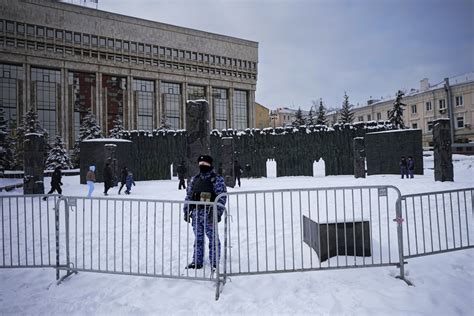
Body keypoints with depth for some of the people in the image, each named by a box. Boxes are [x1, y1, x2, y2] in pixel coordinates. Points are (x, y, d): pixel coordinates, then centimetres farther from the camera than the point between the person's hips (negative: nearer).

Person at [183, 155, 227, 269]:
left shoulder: (217, 179, -4)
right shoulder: (194, 179, 13)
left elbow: (222, 197, -9)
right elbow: (188, 196, 16)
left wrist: (218, 213, -15)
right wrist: (186, 211, 11)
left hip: (209, 214, -5)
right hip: (196, 213, 5)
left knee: (213, 238, 3)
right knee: (198, 238, 15)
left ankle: (214, 262, 17)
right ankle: (197, 261, 28)